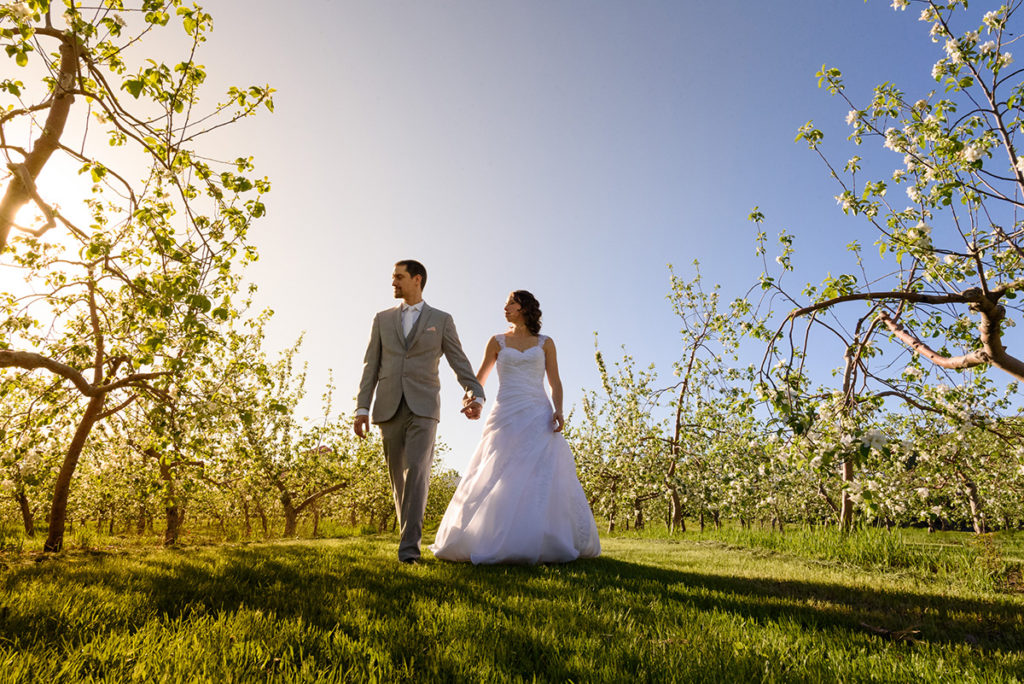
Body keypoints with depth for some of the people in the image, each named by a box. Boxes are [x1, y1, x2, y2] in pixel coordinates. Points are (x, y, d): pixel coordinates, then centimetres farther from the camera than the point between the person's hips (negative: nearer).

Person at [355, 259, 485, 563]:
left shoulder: (441, 320, 8)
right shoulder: (382, 319, 14)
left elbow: (460, 362, 2)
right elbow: (371, 366, 10)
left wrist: (476, 395, -14)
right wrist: (362, 407, 1)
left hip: (423, 407, -3)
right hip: (389, 408, 3)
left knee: (417, 470, -18)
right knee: (398, 476, 7)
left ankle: (409, 546, -18)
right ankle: (409, 536, 23)